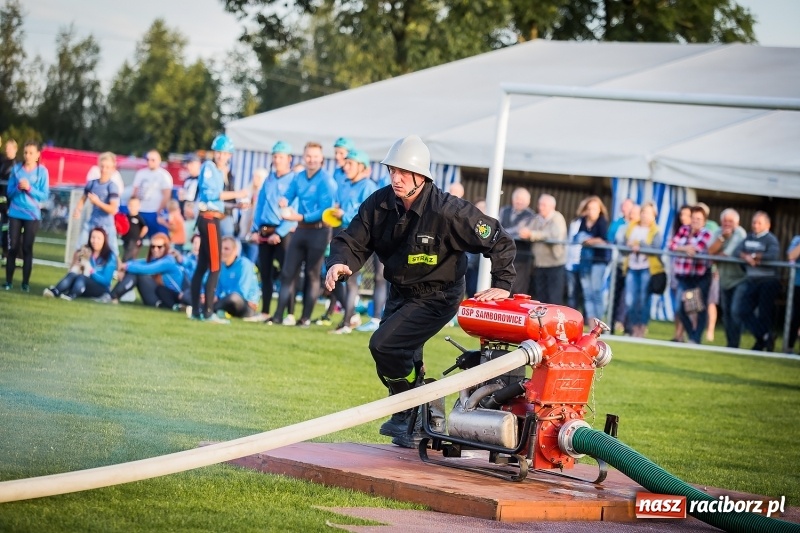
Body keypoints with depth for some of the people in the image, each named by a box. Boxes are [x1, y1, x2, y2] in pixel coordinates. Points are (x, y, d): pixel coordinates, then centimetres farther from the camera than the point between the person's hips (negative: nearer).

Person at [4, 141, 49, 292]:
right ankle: (9, 281, 6)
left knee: (27, 248, 1)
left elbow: (45, 195, -4)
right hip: (15, 213, 2)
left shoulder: (42, 171, -2)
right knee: (13, 247, 1)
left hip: (32, 215, -1)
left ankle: (26, 282, 6)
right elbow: (9, 191, 4)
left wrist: (30, 189, -17)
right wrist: (18, 188, -15)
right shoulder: (16, 169, 3)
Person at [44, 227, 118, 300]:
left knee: (81, 277, -34)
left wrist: (91, 271, -23)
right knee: (72, 274, -30)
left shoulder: (110, 256, -4)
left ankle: (71, 295, -59)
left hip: (100, 289, -3)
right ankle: (54, 292, -53)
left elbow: (106, 281, -10)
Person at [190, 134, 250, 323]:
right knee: (214, 267, -10)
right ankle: (207, 311, -11)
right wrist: (235, 194, -15)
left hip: (212, 219, 10)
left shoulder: (218, 171, 18)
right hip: (209, 219, -10)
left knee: (202, 266, 10)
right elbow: (211, 193, -19)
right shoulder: (209, 167, -8)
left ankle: (196, 310, 14)